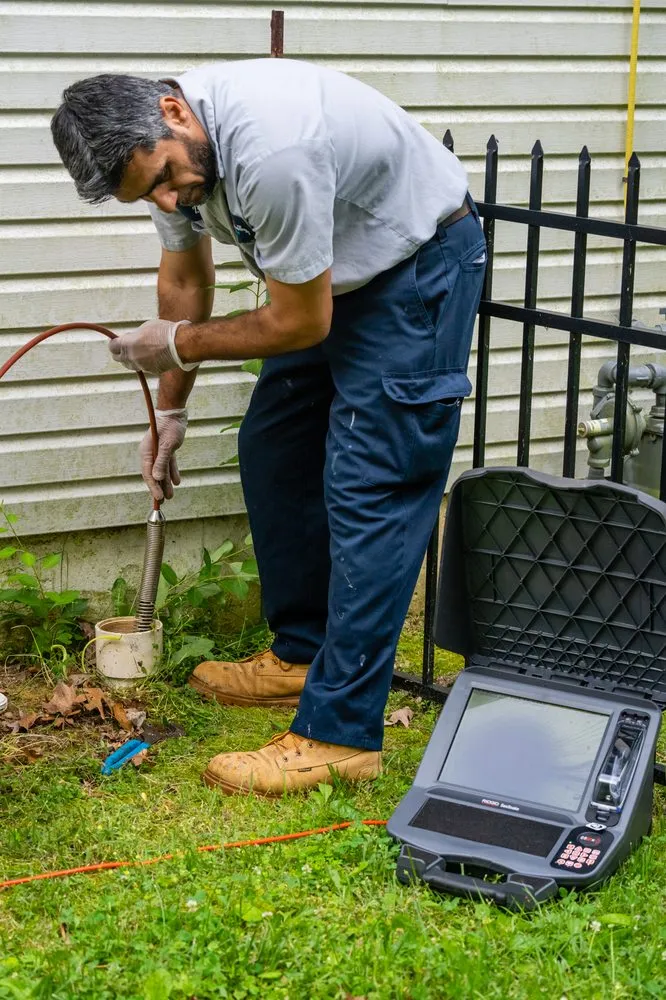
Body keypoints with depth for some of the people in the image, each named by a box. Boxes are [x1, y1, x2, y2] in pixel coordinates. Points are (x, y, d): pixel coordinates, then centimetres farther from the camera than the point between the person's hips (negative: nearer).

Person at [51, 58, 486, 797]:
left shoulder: (271, 153, -37)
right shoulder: (163, 145, -9)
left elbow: (301, 323, -24)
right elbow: (184, 277, 11)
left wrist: (177, 344, -10)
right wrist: (170, 409, 17)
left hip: (419, 267, -9)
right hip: (336, 273, 9)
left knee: (368, 491, -12)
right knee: (272, 450, 14)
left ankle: (339, 735, -10)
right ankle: (302, 655, 27)